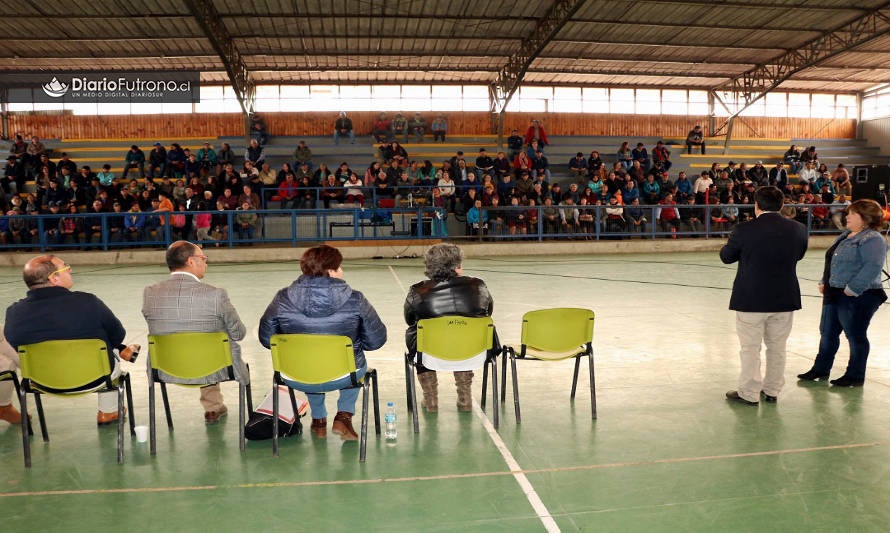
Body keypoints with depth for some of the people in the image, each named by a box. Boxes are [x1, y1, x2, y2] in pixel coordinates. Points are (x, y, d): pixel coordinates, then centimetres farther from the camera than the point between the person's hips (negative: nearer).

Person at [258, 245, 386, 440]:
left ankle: (318, 419, 46)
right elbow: (376, 340, -6)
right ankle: (344, 416, 23)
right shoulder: (355, 300, -14)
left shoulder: (283, 299, -11)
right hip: (343, 378, -2)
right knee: (358, 363, 34)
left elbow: (266, 339, 1)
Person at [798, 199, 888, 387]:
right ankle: (820, 369, 28)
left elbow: (873, 266, -26)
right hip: (834, 293, 9)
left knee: (856, 336, 5)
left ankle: (855, 376, 19)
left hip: (858, 297, -9)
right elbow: (831, 261, 23)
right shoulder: (846, 236, 15)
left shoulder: (872, 239, -15)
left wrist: (853, 288, -27)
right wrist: (824, 282, 13)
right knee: (827, 333, 16)